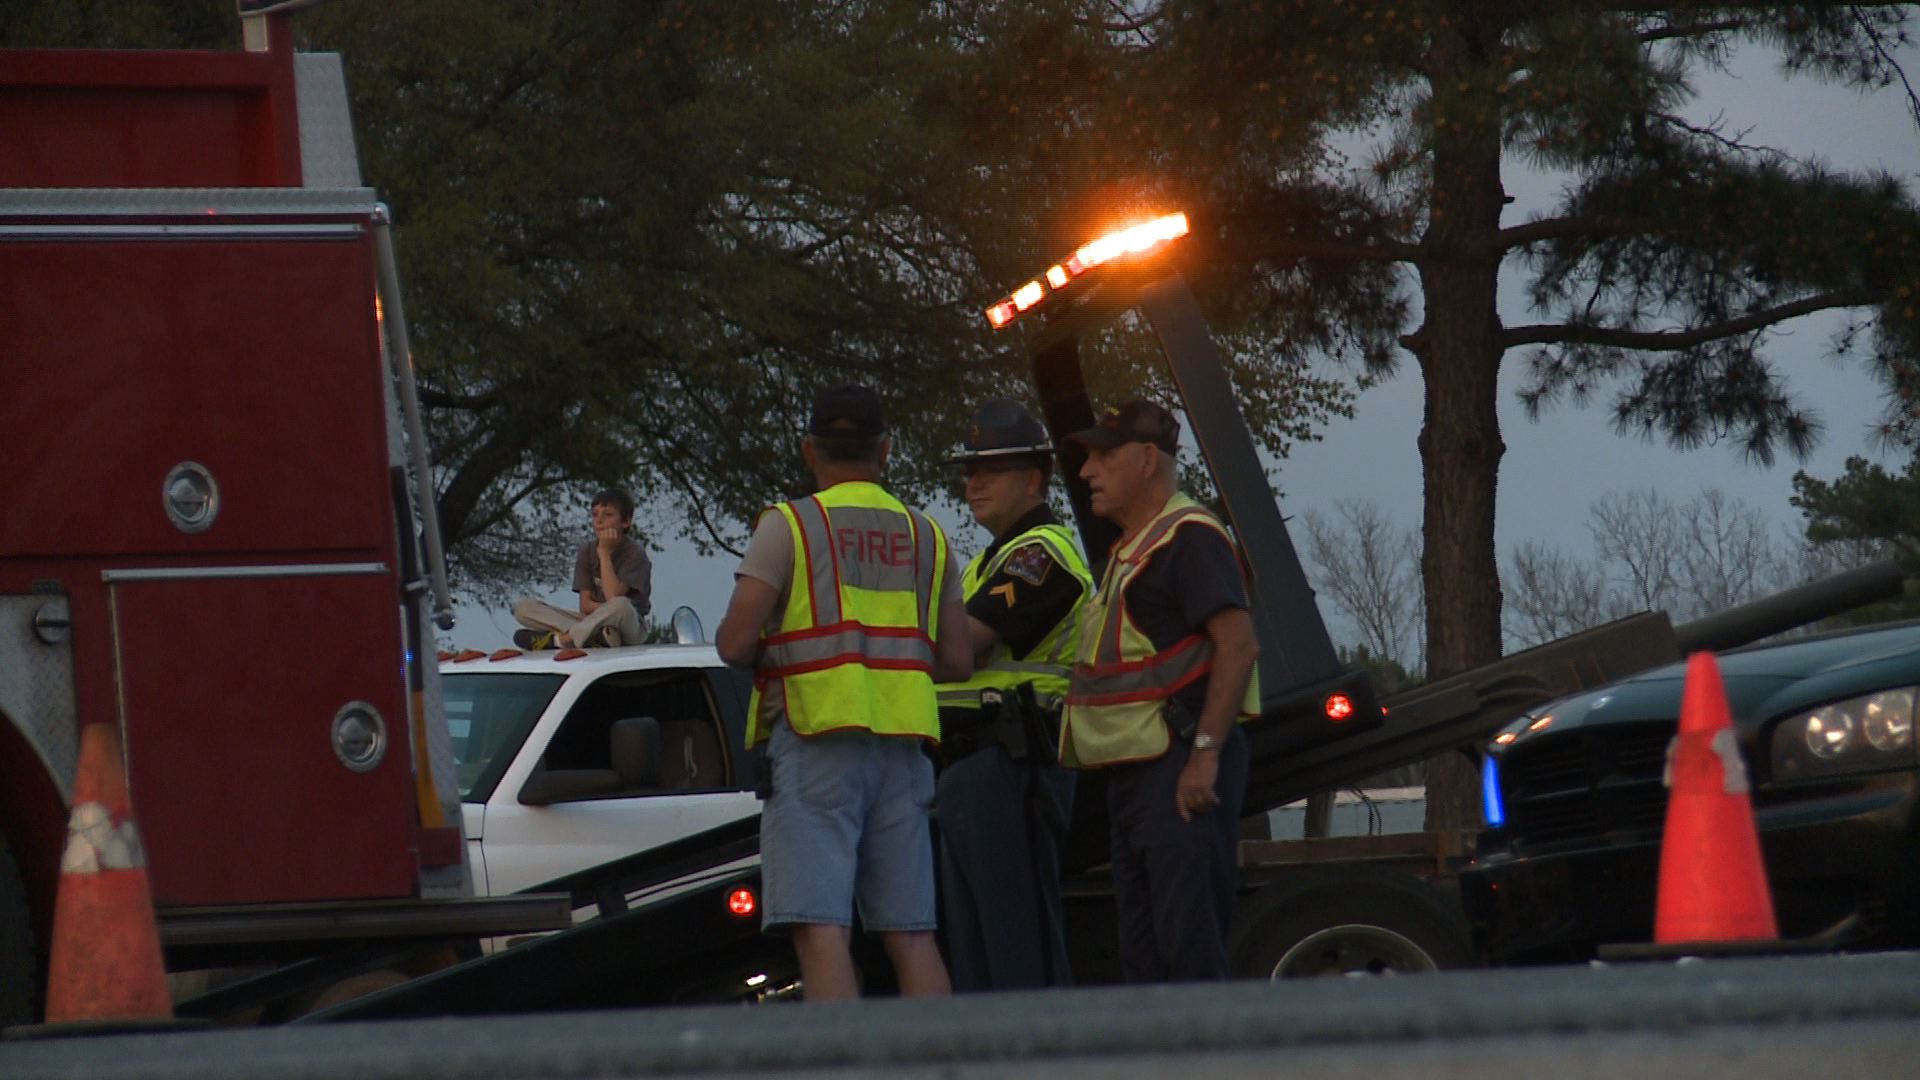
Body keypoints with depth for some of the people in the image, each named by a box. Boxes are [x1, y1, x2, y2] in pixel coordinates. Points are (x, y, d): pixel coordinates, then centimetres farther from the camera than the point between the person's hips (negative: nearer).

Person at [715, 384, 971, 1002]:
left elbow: (735, 644, -8)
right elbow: (957, 661, 12)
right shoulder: (926, 537, 14)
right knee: (911, 935, 7)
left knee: (821, 930, -10)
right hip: (901, 744, 5)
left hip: (816, 744, -5)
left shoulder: (789, 526, -2)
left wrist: (769, 656, 14)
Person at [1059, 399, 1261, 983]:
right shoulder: (1128, 550, 22)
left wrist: (1205, 753, -25)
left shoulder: (1189, 538, -10)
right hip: (1136, 770, 11)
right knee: (1143, 951, 11)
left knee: (1189, 940, -14)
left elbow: (1238, 644, -20)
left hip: (1182, 766, -11)